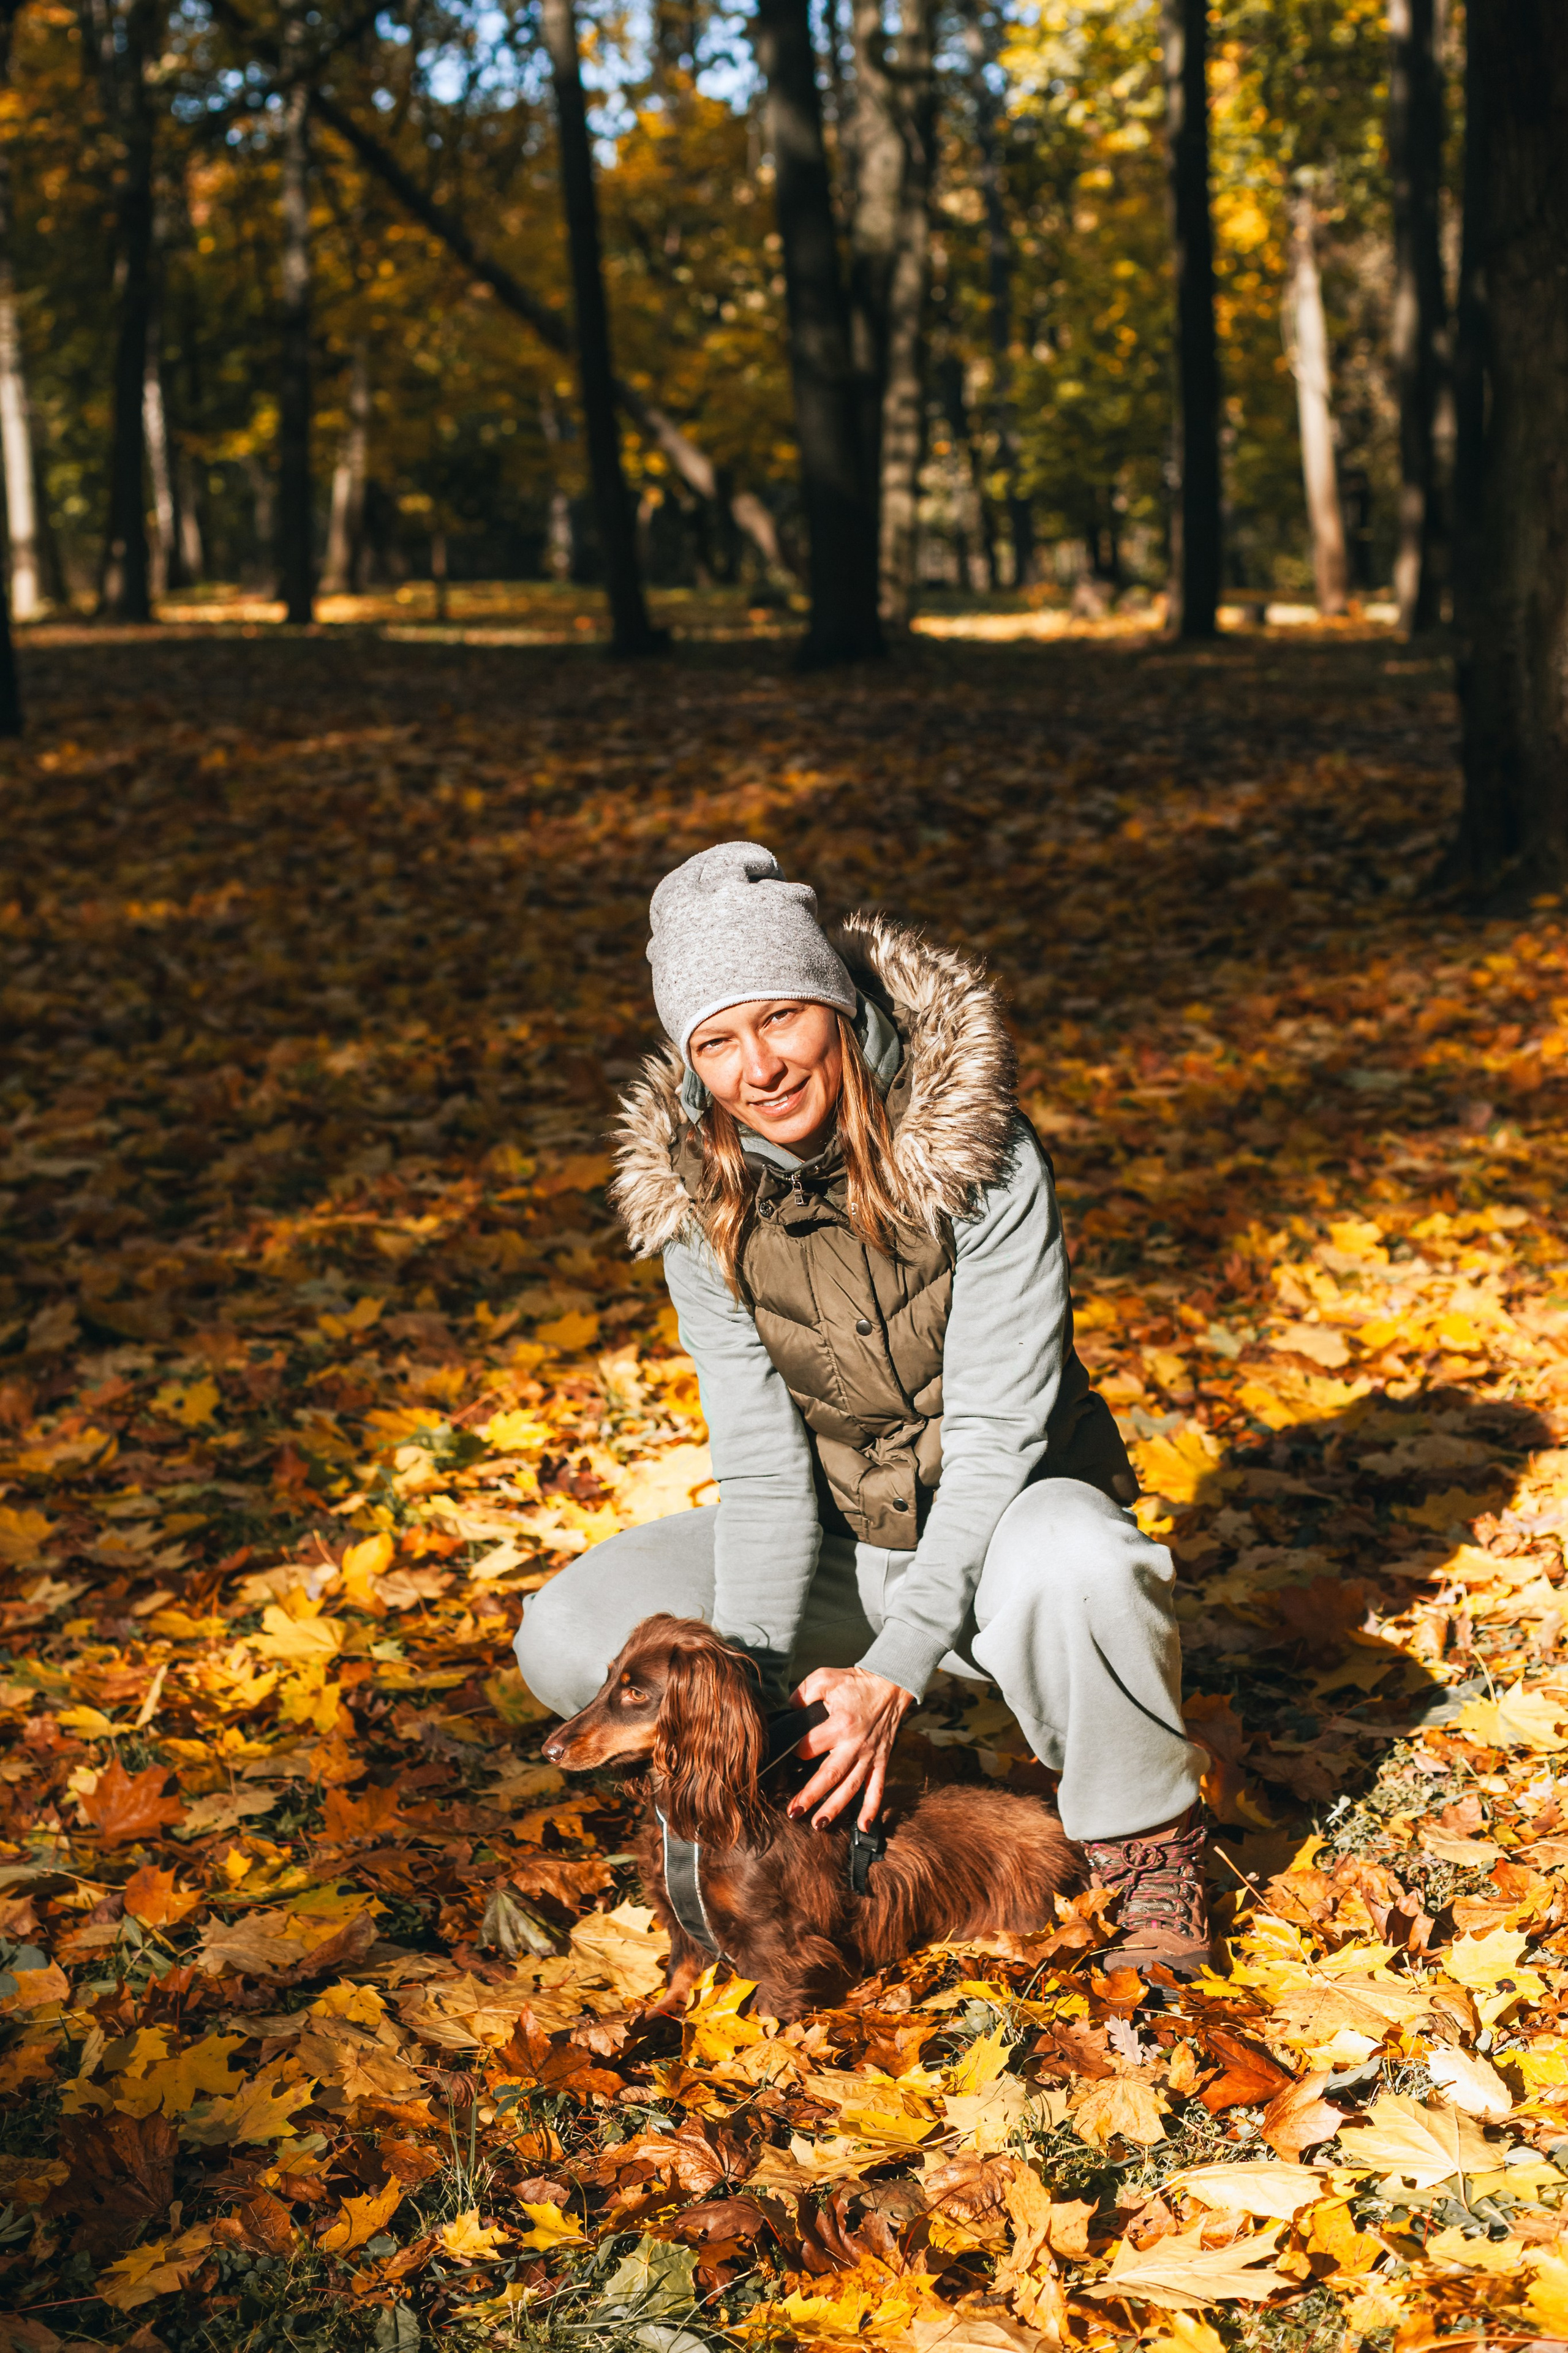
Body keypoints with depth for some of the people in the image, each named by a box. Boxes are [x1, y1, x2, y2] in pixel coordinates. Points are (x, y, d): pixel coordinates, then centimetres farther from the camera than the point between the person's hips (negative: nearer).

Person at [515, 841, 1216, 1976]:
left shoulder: (982, 1156, -22)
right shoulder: (699, 1199, -10)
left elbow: (994, 1433, -23)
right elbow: (763, 1462, -11)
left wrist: (898, 1667, -32)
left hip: (1003, 1513, -3)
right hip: (839, 1538, 4)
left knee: (1071, 1567, -40)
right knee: (569, 1637, -16)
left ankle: (1148, 1846, -11)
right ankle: (837, 1781, 5)